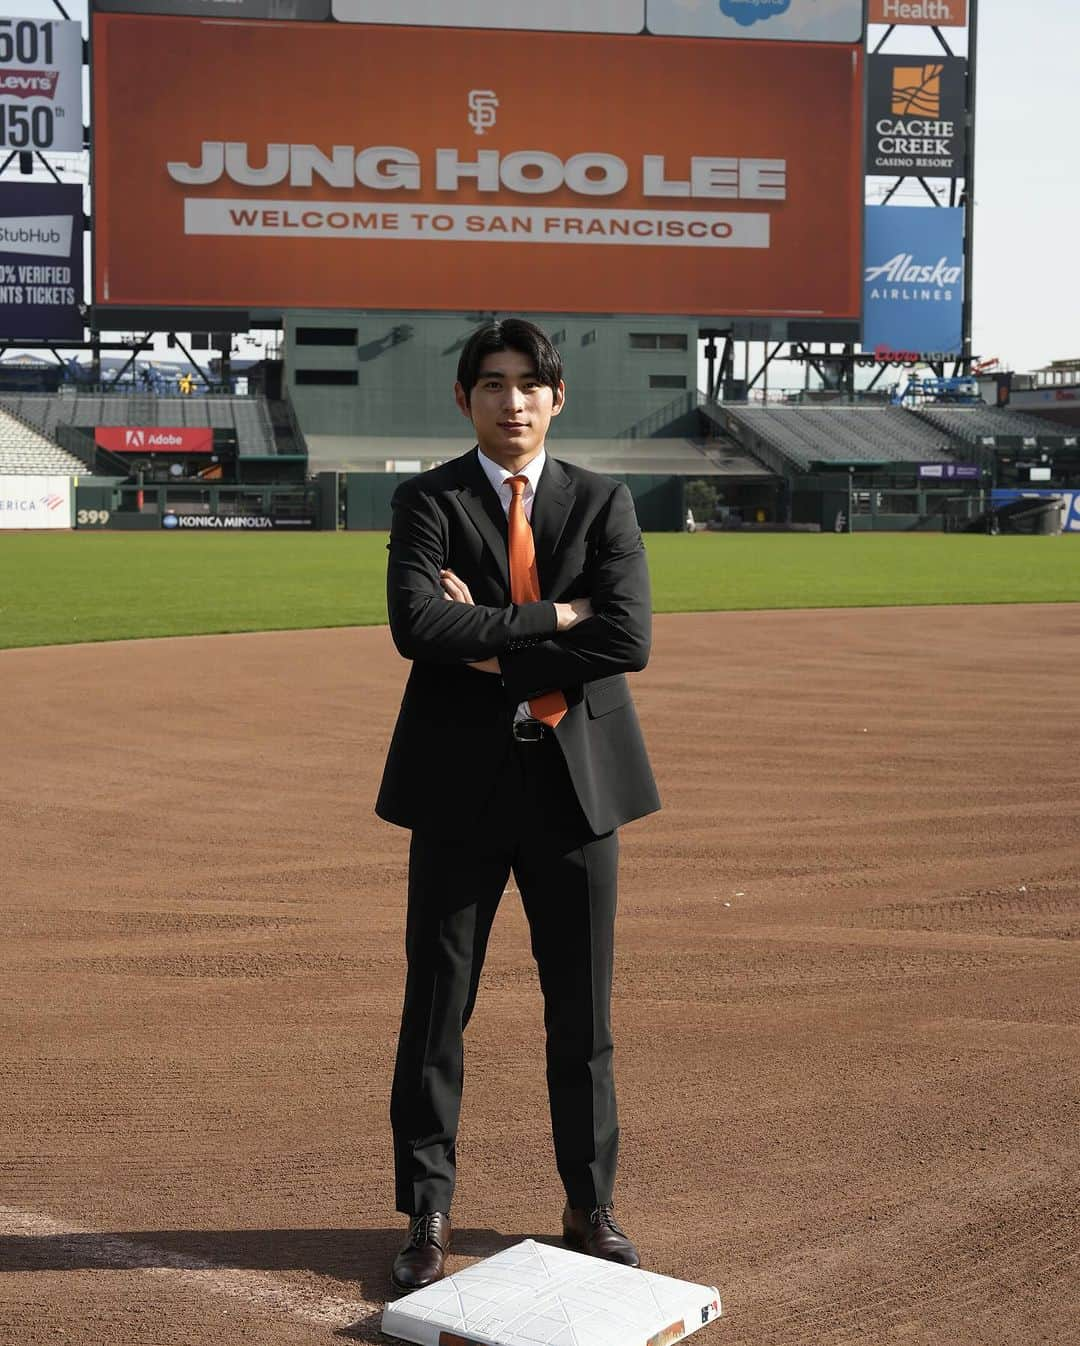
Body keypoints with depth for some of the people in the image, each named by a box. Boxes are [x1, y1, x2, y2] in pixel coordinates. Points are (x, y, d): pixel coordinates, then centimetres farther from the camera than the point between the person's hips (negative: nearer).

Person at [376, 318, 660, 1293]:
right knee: (437, 1004, 5)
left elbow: (629, 638, -11)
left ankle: (592, 1206, 25)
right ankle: (428, 1214, 18)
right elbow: (417, 624, -17)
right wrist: (552, 619, -16)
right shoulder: (428, 501, 1)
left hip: (575, 776, 1)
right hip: (460, 782, -1)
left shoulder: (603, 503, 5)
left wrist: (495, 650, -12)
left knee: (582, 1010, 10)